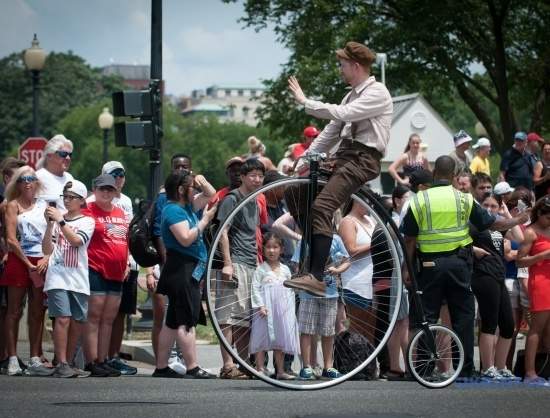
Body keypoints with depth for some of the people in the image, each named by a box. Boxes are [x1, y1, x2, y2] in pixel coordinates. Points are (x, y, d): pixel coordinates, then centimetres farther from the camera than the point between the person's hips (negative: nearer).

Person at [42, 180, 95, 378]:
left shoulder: (87, 222, 7)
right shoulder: (56, 220, 7)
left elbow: (77, 240, -12)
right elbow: (47, 250, 2)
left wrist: (61, 221, -17)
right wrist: (50, 225, -8)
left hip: (79, 279, 2)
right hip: (58, 277, -2)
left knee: (77, 322, 4)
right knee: (63, 318, -13)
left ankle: (69, 363, 15)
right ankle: (61, 364, -13)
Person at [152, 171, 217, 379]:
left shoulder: (187, 206, 16)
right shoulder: (174, 210, -12)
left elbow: (211, 197, 28)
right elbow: (186, 239, -23)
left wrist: (203, 183, 11)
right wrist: (205, 220, -15)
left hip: (188, 270, 11)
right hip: (183, 270, -11)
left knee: (173, 321, 11)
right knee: (186, 321, -11)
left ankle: (161, 367, 13)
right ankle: (193, 368, -12)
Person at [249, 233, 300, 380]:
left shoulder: (285, 270, 11)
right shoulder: (261, 270, -1)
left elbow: (290, 290, 14)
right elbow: (255, 289, -6)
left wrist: (290, 308, 5)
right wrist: (260, 306, -15)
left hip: (282, 311, 4)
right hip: (265, 310, -4)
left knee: (280, 342, 7)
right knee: (262, 340, -5)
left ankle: (280, 371, 12)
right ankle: (260, 370, -4)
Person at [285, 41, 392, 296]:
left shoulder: (377, 93, -9)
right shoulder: (352, 95, 21)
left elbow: (340, 114, -21)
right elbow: (332, 130, 21)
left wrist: (305, 102, -14)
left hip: (363, 159, -9)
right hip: (344, 155, 9)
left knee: (322, 206, -25)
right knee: (295, 192, 3)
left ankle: (317, 277, -31)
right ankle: (317, 254, 12)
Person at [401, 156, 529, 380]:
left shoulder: (419, 200, -2)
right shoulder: (464, 199, 0)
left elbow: (410, 239, -3)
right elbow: (492, 223, 5)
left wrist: (407, 268, 3)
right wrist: (517, 221, 22)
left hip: (429, 264, 0)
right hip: (458, 262, 0)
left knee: (427, 316, 4)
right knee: (463, 315, 6)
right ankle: (465, 368, 5)